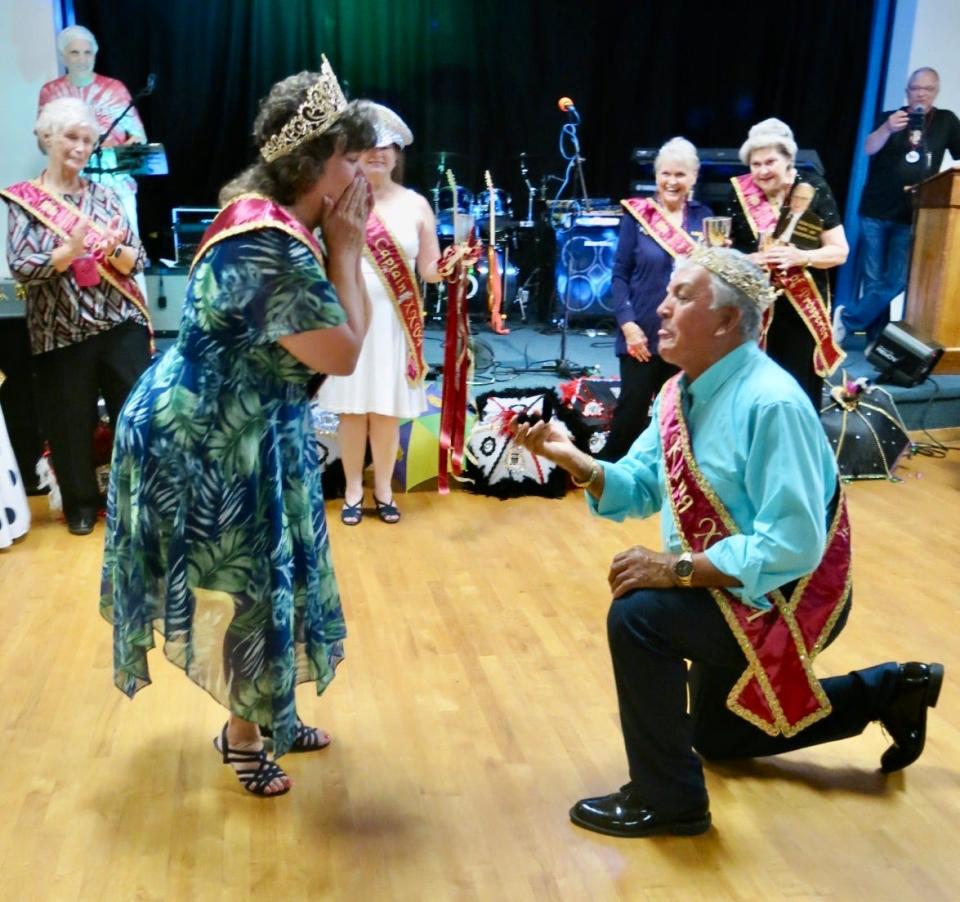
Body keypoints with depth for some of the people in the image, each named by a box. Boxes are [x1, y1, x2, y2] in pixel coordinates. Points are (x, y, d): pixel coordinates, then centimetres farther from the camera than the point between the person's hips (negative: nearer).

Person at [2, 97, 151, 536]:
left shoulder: (104, 194, 7)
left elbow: (137, 260, 2)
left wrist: (115, 252, -20)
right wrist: (69, 251, -24)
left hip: (122, 324, 2)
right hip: (62, 332, -1)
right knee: (71, 422, 6)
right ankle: (81, 502, 24)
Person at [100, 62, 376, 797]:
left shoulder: (280, 225, 4)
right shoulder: (271, 248, -27)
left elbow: (354, 324, 8)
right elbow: (344, 353, -23)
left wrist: (342, 249, -6)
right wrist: (345, 251, -16)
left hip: (248, 431, 10)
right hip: (209, 439, -10)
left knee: (265, 578, 18)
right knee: (240, 590, 5)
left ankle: (264, 716, 36)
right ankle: (245, 736, 26)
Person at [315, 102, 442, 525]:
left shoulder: (415, 204, 5)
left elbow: (430, 270, 4)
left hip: (394, 323, 1)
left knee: (387, 410, 7)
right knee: (351, 408, 5)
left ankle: (383, 489, 22)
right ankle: (353, 491, 20)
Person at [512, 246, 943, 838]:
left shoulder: (770, 404, -30)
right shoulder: (681, 392, -2)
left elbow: (793, 545, -33)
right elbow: (638, 488, 0)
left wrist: (677, 569, -33)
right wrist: (572, 459, -18)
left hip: (789, 596, -10)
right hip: (731, 589, 10)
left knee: (638, 615, -27)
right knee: (716, 735, 25)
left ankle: (667, 799, -8)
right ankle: (887, 691, 35)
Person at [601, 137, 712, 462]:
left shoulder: (703, 217, 6)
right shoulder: (637, 213, -1)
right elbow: (620, 274, -2)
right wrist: (627, 323, -12)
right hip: (643, 333, -2)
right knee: (631, 408, -1)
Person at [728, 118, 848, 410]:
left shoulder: (814, 191, -4)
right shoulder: (740, 192, 3)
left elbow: (840, 251, -2)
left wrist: (801, 256, -21)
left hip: (802, 311, -2)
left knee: (799, 389, 0)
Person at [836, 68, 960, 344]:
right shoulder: (889, 117, 4)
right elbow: (869, 149, -13)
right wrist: (887, 128, -32)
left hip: (911, 216, 1)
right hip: (875, 211, 0)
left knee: (895, 282, -11)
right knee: (873, 280, 1)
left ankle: (847, 318, 0)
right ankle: (877, 341, 9)